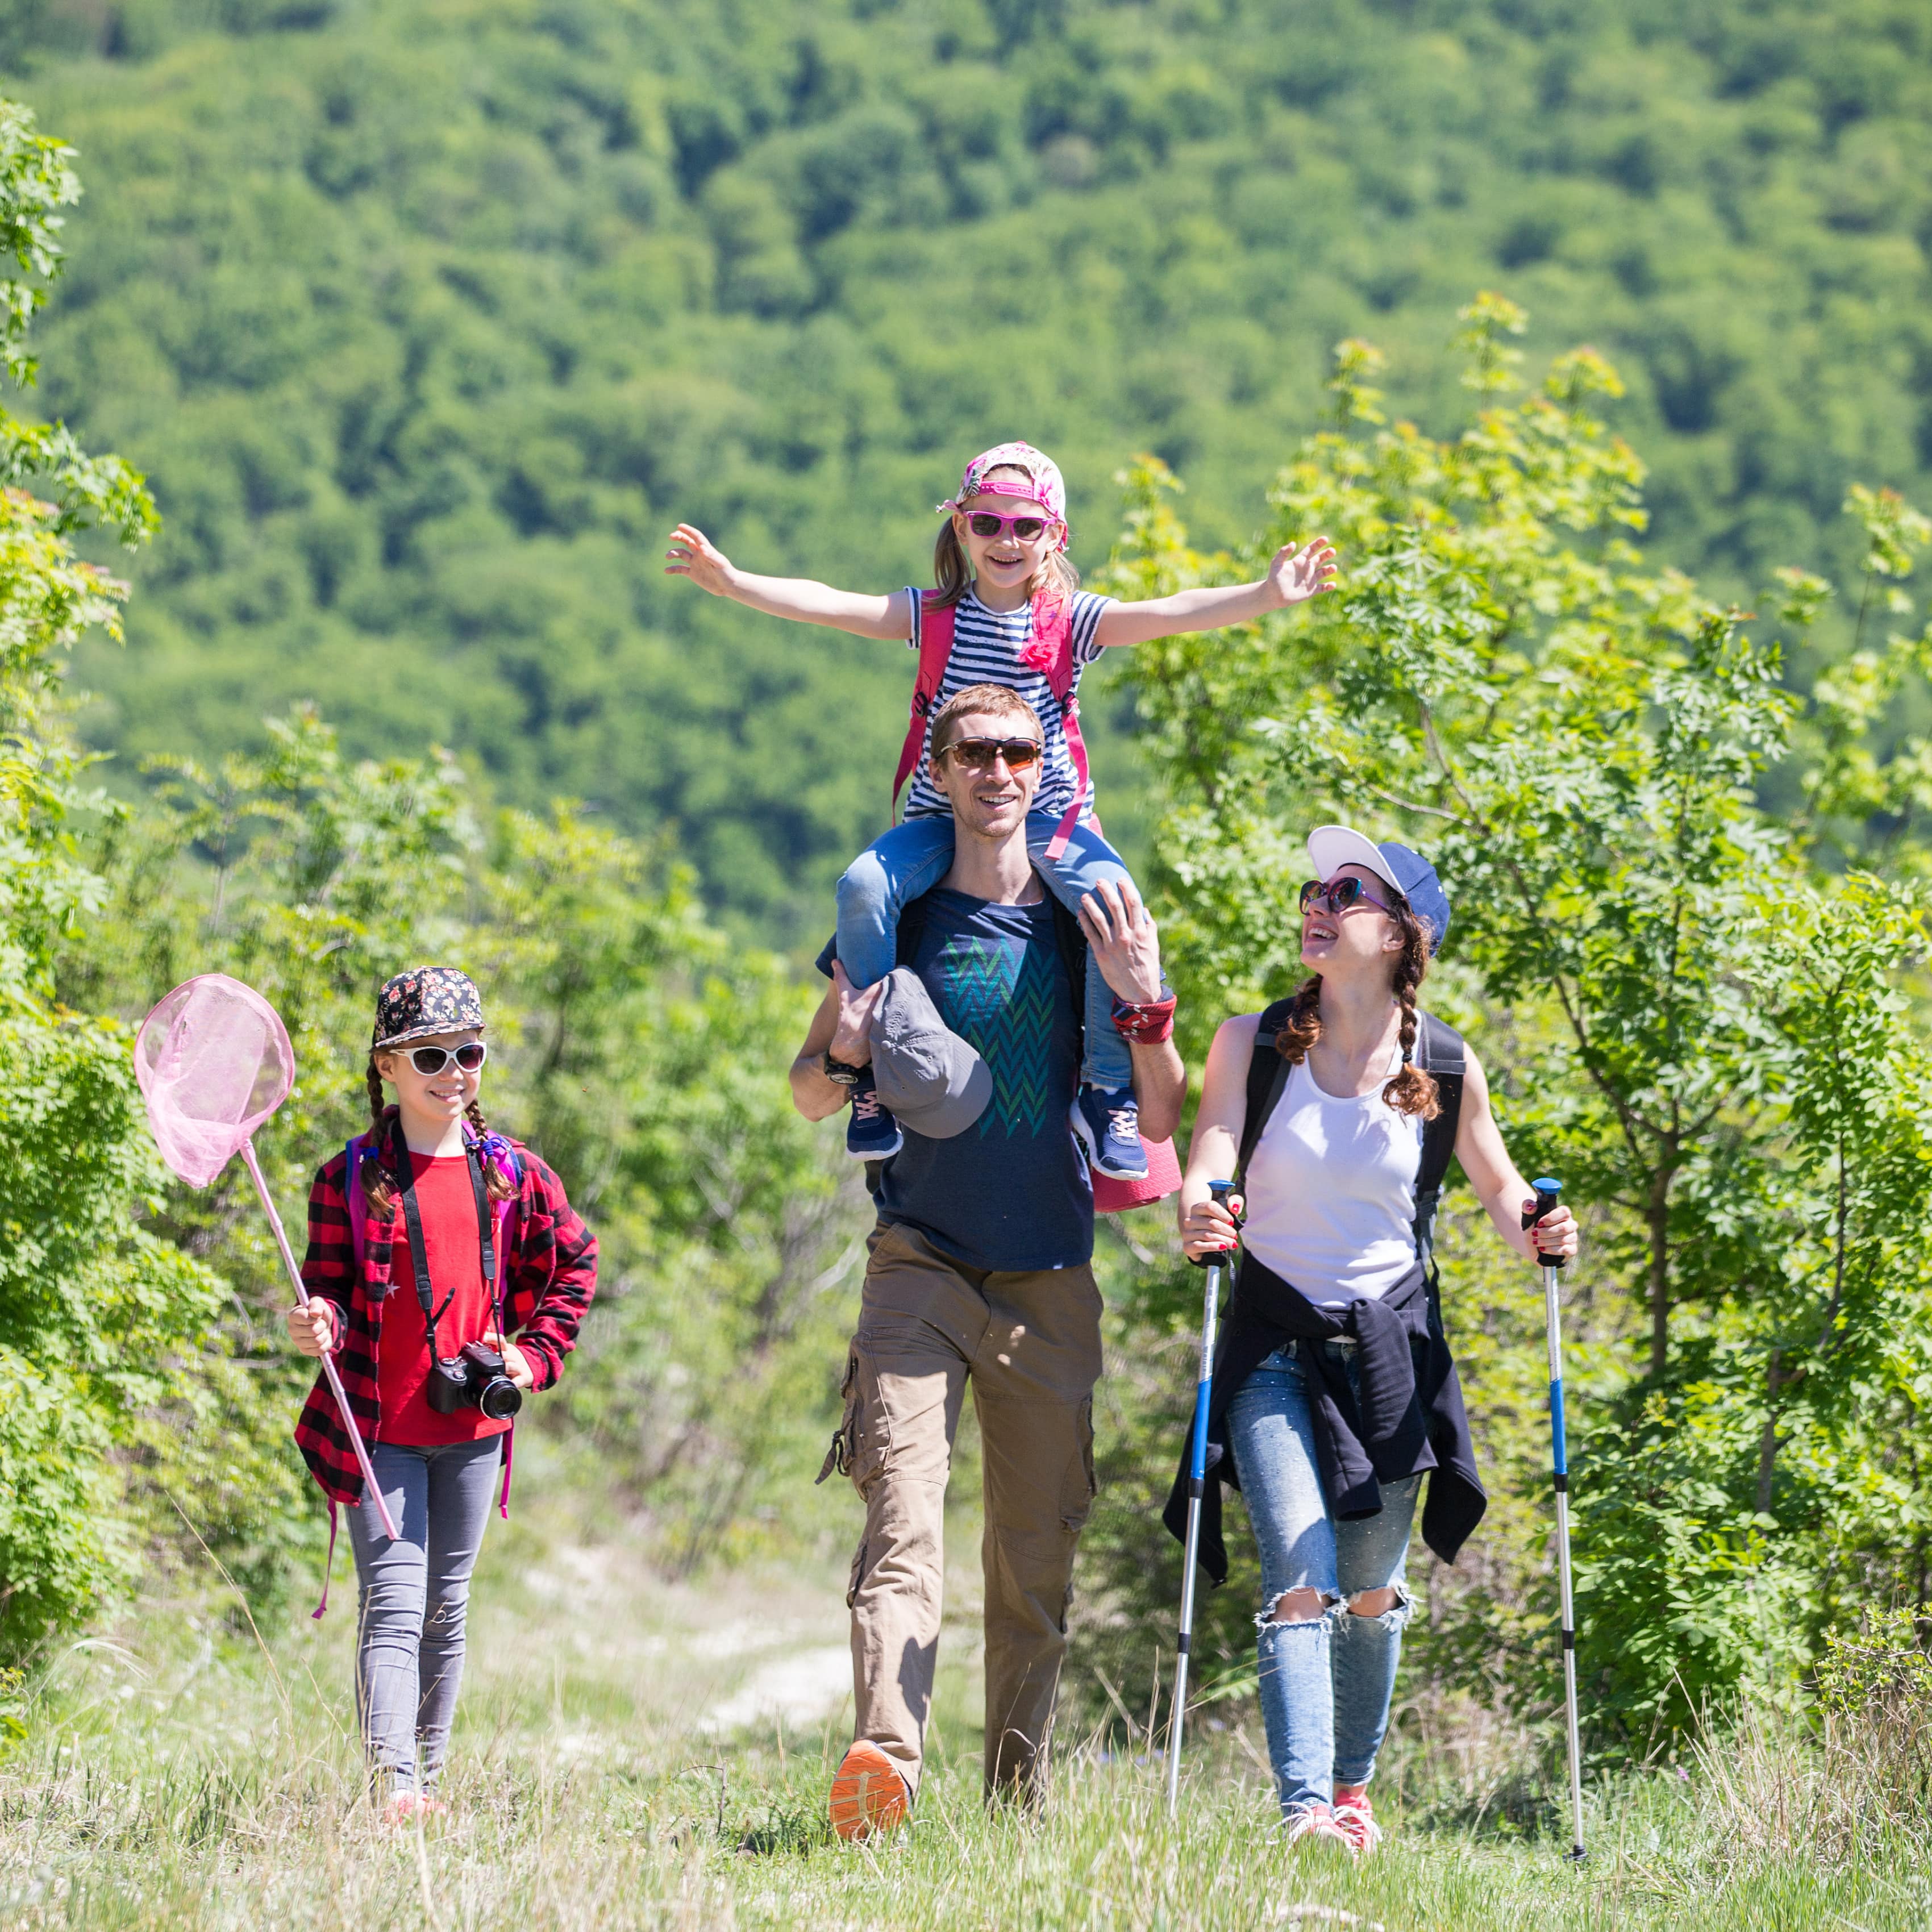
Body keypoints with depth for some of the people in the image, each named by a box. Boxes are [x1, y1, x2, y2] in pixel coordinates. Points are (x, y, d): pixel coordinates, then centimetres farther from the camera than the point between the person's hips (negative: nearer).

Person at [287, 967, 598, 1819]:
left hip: (472, 1428, 3)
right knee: (392, 1606, -12)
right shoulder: (350, 1179, -3)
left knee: (445, 1608, 11)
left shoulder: (514, 1174, 6)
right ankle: (393, 1784, -23)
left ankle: (431, 1772, 20)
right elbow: (331, 1292, -1)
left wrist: (536, 1353, 8)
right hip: (378, 1428, -3)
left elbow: (575, 1263, 18)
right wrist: (316, 1327, -23)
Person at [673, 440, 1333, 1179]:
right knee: (864, 887, -27)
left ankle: (1107, 1092, -14)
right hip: (944, 817, 1)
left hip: (1050, 819, -1)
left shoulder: (1070, 620, 0)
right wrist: (732, 582, -20)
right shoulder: (932, 617, 4)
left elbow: (1169, 614, -13)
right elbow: (830, 606, -6)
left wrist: (1264, 596, -28)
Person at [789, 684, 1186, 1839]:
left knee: (1039, 1556, 5)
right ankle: (886, 1759, -36)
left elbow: (1162, 1120, 6)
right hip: (921, 1261, -2)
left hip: (1051, 1277, 2)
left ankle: (1019, 1802, 13)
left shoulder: (1092, 923, 6)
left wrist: (1145, 1004, -12)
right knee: (903, 1521, -19)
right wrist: (845, 1056, -11)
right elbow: (810, 1098, 12)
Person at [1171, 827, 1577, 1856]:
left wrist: (1532, 1231, -11)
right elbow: (1209, 1161, -13)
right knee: (1301, 1580, -18)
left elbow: (1497, 1183, 11)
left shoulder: (1446, 1067, -1)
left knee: (1373, 1595, 12)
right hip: (1274, 1345, -2)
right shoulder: (1252, 1043, -3)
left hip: (1393, 1347, 2)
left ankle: (1353, 1786, 35)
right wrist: (1200, 1220, -36)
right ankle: (1303, 1814, -28)